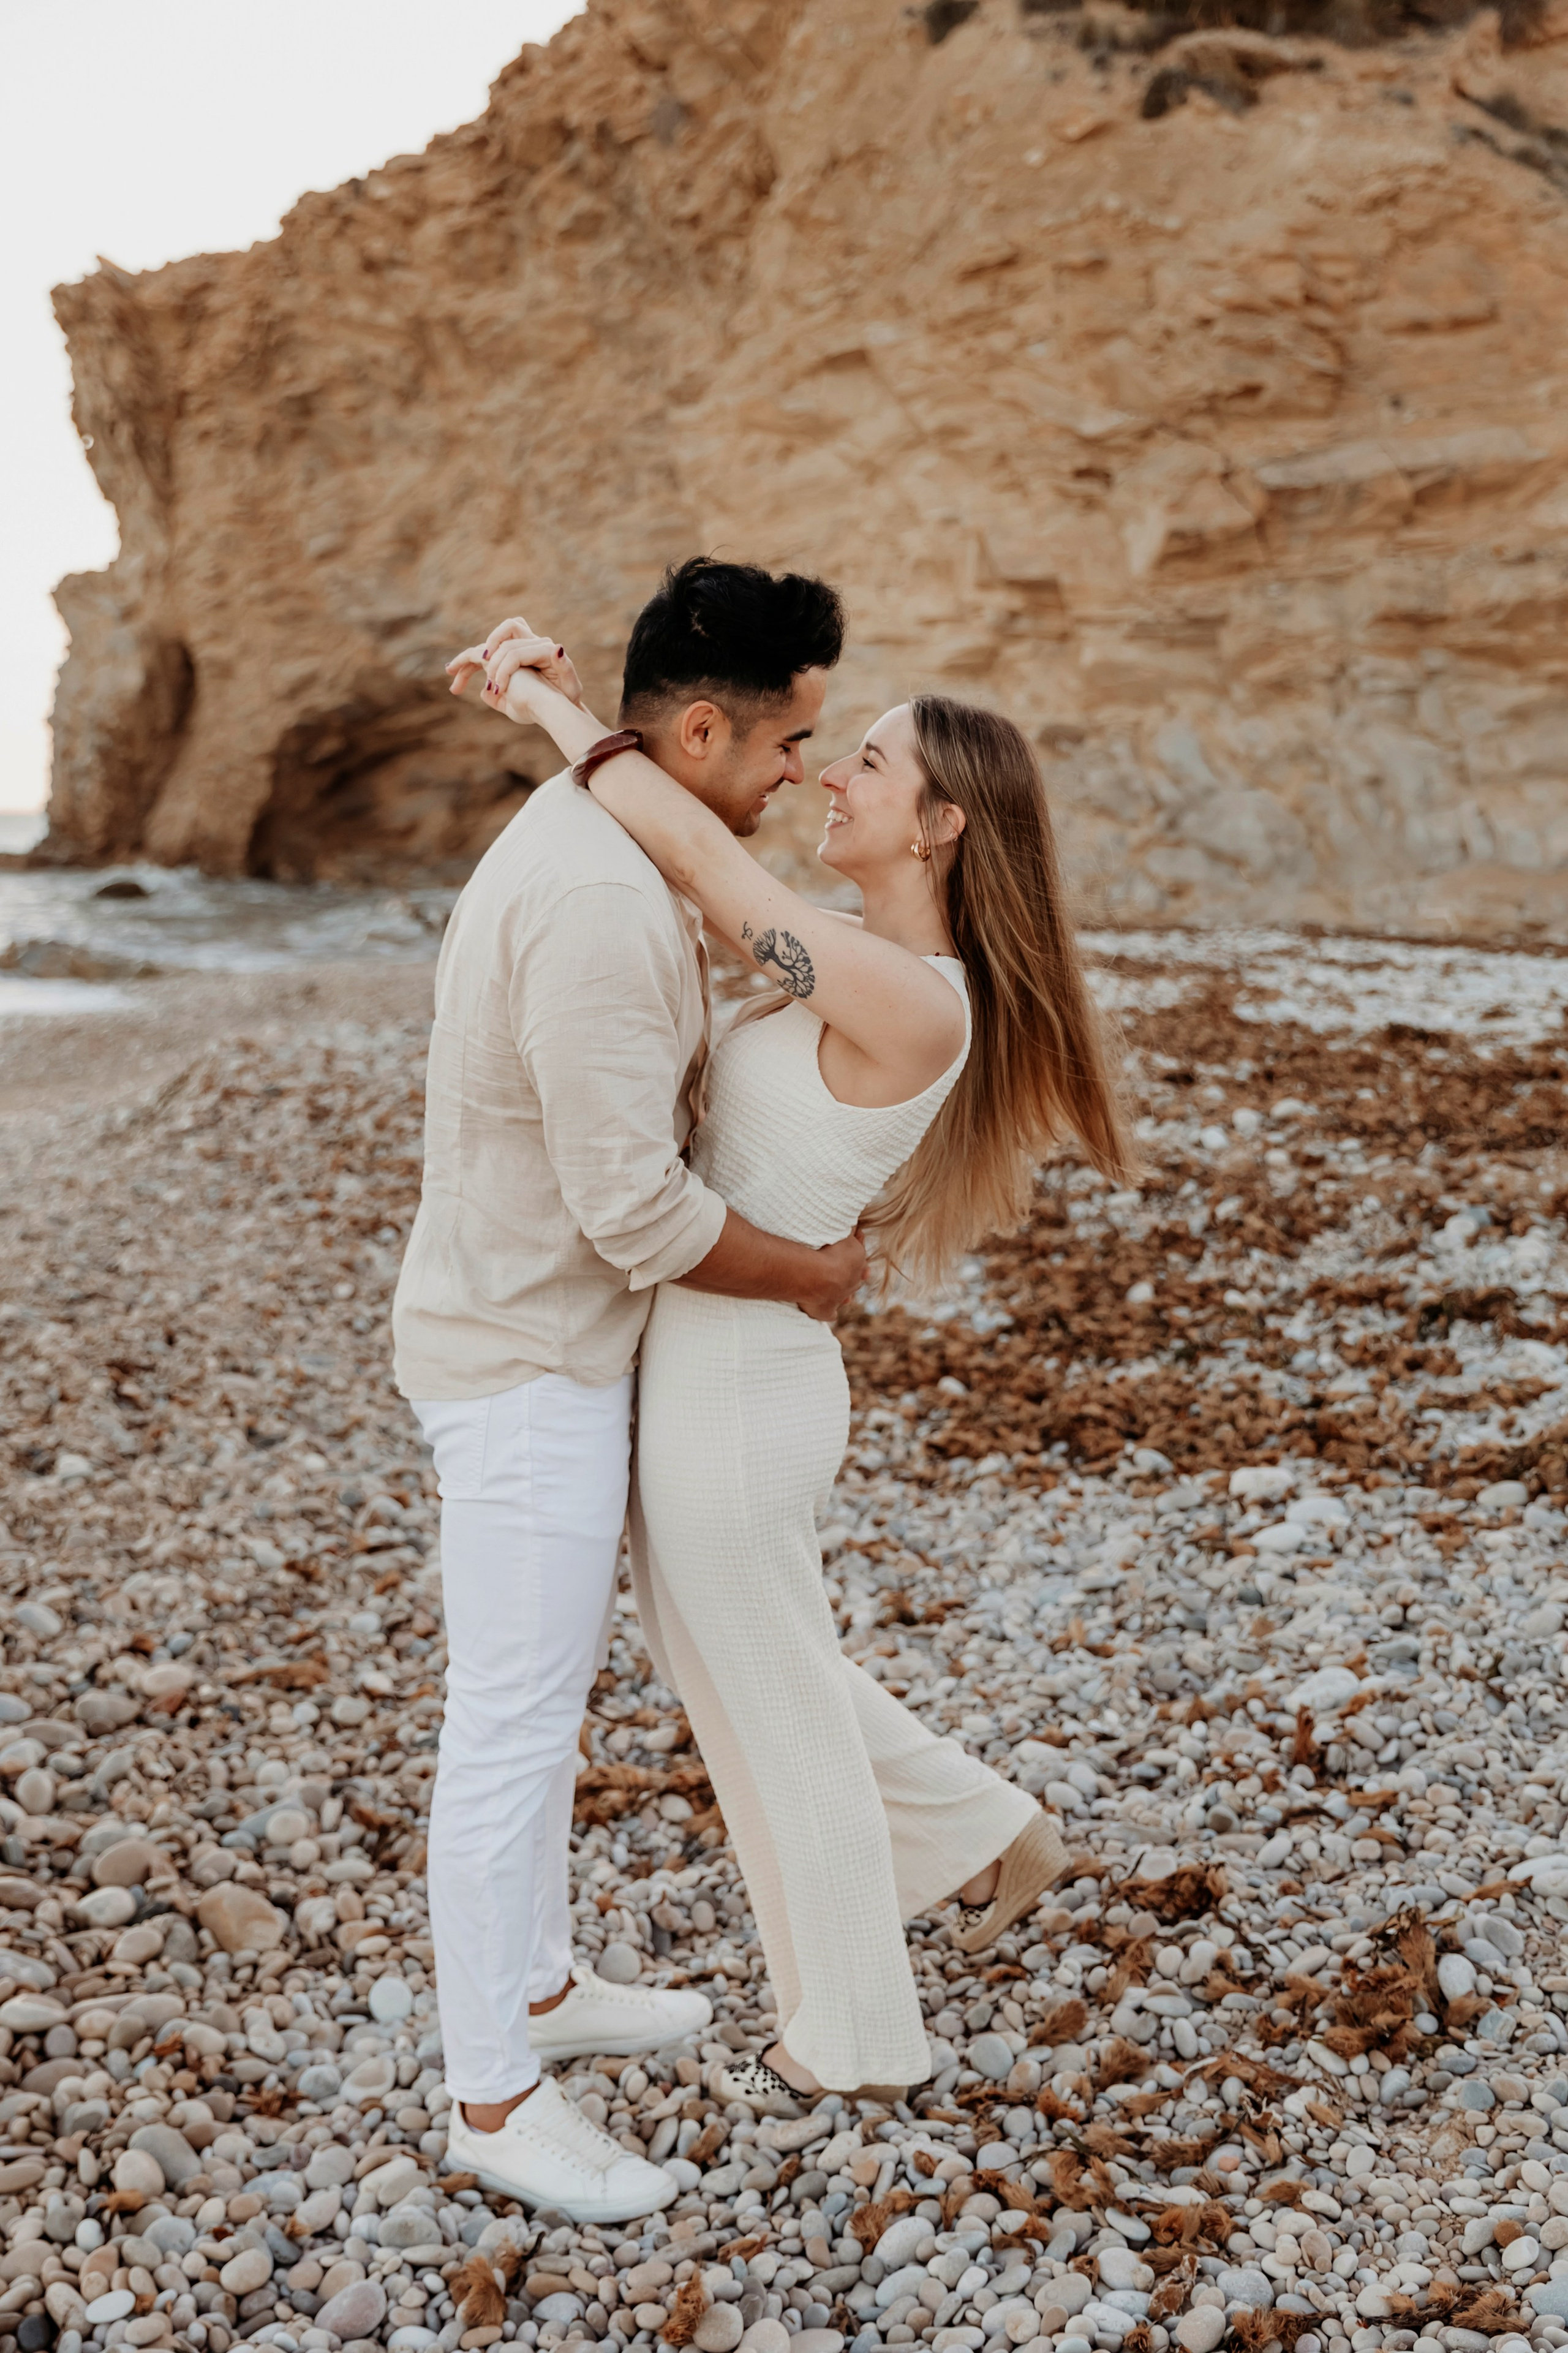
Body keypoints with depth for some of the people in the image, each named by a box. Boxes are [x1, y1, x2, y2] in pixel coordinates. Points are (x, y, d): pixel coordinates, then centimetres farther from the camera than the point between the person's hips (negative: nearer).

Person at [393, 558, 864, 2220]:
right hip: (527, 1368, -10)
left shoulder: (585, 839, 7)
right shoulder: (600, 902, -27)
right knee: (510, 1728, 2)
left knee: (545, 1693, 22)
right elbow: (635, 1207, -27)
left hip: (551, 1344, 10)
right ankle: (494, 2098, 18)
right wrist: (806, 1274, -12)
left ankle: (537, 1985, 40)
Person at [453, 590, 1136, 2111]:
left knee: (773, 1719, 12)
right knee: (737, 1678, 28)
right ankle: (990, 1835, 43)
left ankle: (856, 2037, 36)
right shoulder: (881, 971, 4)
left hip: (730, 1410, -9)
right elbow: (699, 872, 6)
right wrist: (568, 714, -8)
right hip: (720, 1378, 9)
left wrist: (556, 712, -12)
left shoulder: (909, 1005, -24)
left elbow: (701, 858, -27)